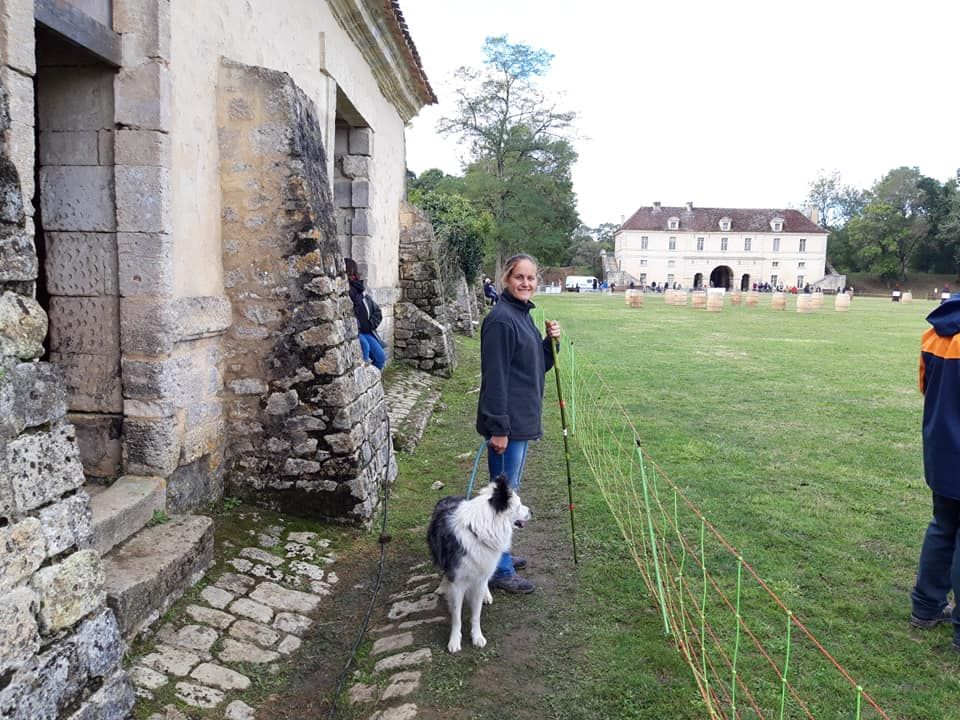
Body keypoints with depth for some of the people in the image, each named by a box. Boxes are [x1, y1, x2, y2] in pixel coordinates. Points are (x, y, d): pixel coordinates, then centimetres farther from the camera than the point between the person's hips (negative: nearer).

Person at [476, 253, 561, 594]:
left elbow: (538, 366, 18)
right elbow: (495, 378, -20)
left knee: (509, 491, 19)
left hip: (523, 419, 9)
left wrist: (551, 342, 0)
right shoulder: (500, 319, -17)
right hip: (507, 423, -9)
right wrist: (498, 428, -21)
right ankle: (501, 570, 14)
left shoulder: (523, 315, 11)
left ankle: (499, 554, 33)